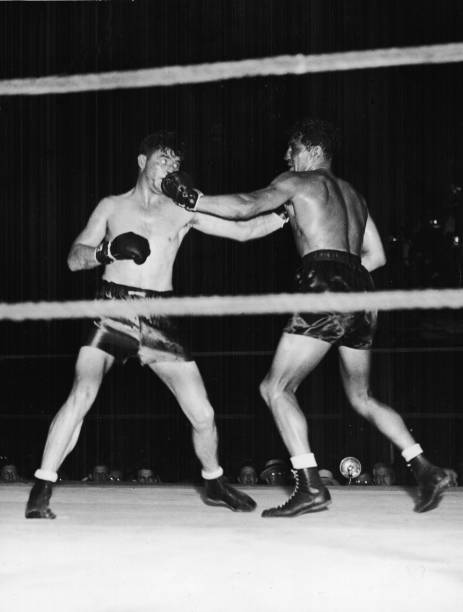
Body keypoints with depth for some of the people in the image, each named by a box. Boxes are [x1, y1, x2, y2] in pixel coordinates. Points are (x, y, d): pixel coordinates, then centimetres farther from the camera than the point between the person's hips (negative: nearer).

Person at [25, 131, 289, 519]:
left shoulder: (183, 210, 11)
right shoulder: (112, 207, 10)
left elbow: (243, 230, 9)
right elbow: (74, 259, 5)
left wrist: (287, 215, -4)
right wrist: (110, 249, -14)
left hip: (158, 320, 2)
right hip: (112, 311, -2)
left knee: (202, 414, 1)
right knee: (82, 395, -22)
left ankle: (214, 484, 28)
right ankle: (41, 492, -14)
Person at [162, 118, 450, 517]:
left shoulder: (298, 182, 5)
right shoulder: (352, 193, 27)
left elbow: (246, 206, -7)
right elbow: (376, 255, 26)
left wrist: (193, 200, 1)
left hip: (326, 289, -8)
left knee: (277, 388, -3)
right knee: (362, 398, 21)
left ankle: (311, 487, -13)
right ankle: (425, 470, 12)